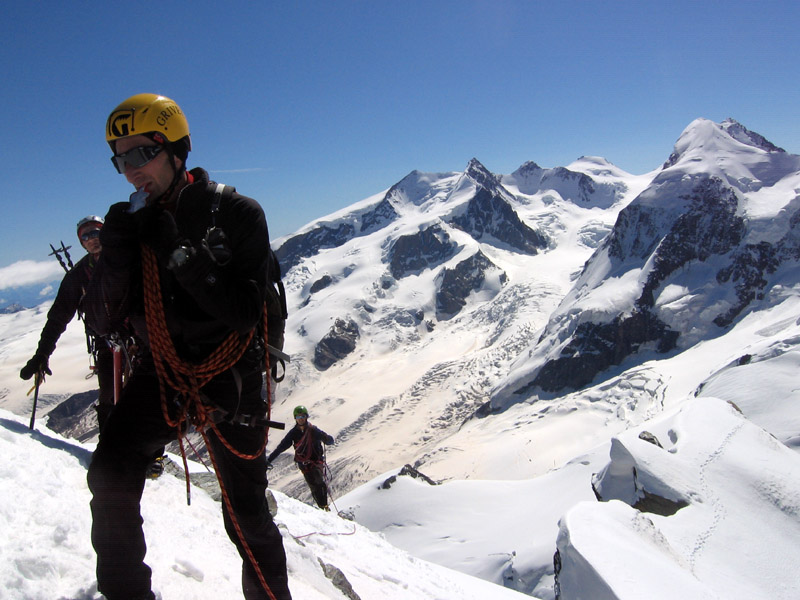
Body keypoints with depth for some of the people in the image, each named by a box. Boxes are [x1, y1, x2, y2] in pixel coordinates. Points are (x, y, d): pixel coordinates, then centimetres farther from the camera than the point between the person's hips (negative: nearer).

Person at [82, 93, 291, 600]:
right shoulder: (133, 223, 0)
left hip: (229, 381, -3)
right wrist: (116, 257, -19)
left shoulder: (236, 215, -12)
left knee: (246, 516, 4)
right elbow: (103, 322, -1)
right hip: (161, 375, 4)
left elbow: (244, 312, -21)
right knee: (110, 476, -15)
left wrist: (177, 252, -27)